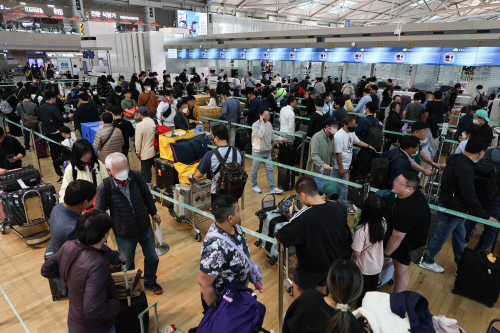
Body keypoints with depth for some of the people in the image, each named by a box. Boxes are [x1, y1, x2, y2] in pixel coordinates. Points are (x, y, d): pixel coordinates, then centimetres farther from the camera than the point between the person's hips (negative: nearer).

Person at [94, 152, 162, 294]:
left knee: (152, 257, 20)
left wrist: (153, 213, 13)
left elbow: (146, 195, 2)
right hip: (124, 235, -3)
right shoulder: (104, 188, -24)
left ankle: (150, 281, 49)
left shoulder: (135, 176, -17)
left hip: (145, 228, 3)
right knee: (127, 264, 20)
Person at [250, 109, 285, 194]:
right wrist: (262, 123, -25)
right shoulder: (255, 125, -16)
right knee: (254, 170, 9)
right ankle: (254, 186, 28)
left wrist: (281, 139, 11)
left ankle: (273, 188, 11)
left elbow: (272, 135, 19)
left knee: (270, 169, 6)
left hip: (267, 151, 6)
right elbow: (260, 135, -31)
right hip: (257, 152, -6)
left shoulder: (269, 124, 5)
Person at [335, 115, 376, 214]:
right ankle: (345, 207, 13)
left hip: (347, 165, 9)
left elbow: (357, 141, 24)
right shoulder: (339, 136, -25)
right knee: (343, 187, 1)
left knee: (342, 185, 19)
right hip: (340, 167, -9)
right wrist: (341, 168, -20)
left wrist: (368, 146, 14)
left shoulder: (351, 132, 3)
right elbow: (338, 153, -23)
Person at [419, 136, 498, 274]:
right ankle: (427, 261, 27)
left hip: (454, 207, 9)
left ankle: (460, 261, 43)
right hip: (451, 210, -9)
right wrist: (486, 216, -22)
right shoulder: (465, 169, -32)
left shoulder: (455, 158, -3)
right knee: (441, 237, 9)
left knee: (460, 234, 24)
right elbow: (470, 197, -30)